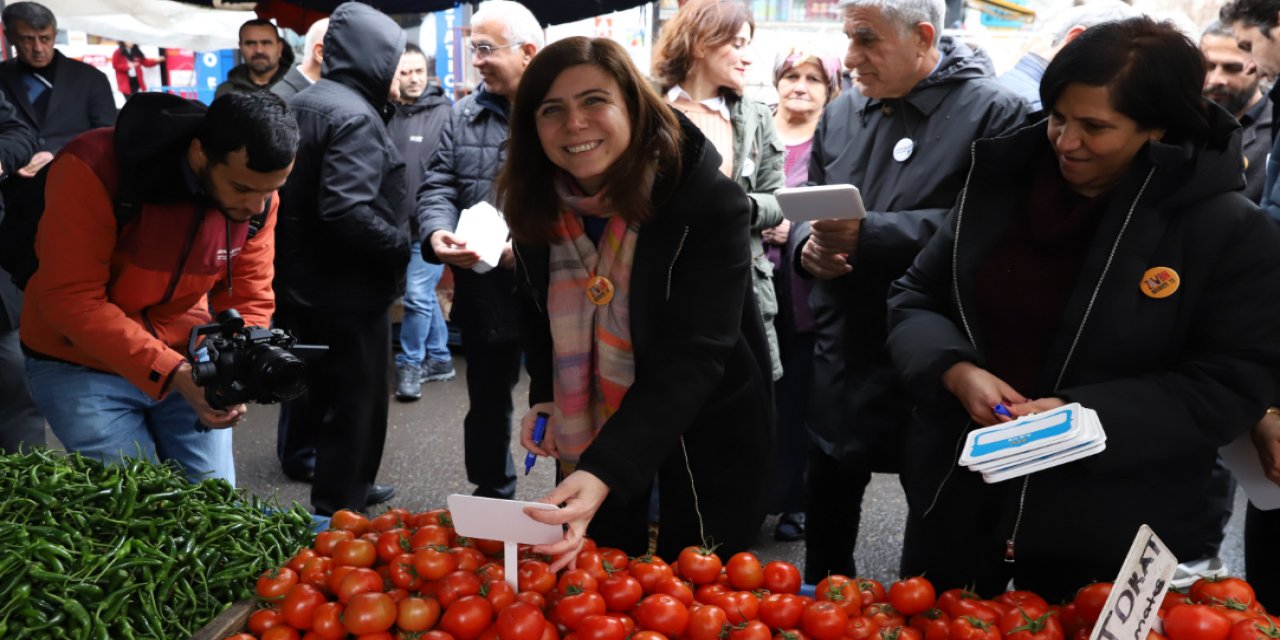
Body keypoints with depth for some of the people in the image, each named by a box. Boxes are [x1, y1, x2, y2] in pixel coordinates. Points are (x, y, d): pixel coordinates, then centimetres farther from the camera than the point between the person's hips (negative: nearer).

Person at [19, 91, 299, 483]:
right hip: (81, 365, -3)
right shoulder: (94, 169, -26)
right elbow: (71, 300, -25)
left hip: (188, 363, 4)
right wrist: (170, 372, -33)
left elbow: (249, 300, -6)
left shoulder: (258, 196, -12)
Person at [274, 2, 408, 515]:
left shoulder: (301, 104, 11)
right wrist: (402, 245, -18)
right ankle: (336, 515, 14)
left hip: (304, 281, 10)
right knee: (354, 405, 3)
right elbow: (348, 212, -31)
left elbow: (295, 196, 16)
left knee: (328, 395, 22)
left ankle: (353, 487, 39)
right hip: (347, 290, -10)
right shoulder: (354, 116, -20)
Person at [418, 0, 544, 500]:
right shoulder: (464, 114, 8)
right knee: (486, 403, 19)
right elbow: (438, 183, 6)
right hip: (484, 293, 5)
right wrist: (438, 233, -14)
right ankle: (491, 501, 39)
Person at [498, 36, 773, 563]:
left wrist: (606, 471, -43)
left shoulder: (710, 202, -26)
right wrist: (543, 397, -5)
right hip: (587, 432, 4)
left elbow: (692, 358, -33)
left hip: (705, 430, -4)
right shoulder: (532, 202, -9)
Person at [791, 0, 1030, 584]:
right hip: (842, 353, 5)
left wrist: (868, 234, -26)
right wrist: (807, 242, -8)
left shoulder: (992, 111, -9)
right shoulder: (842, 112, 10)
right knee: (828, 499, 18)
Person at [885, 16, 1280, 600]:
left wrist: (1085, 415, -24)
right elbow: (914, 298, 4)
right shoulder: (1002, 183, 0)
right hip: (957, 492, 4)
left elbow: (1233, 386, -11)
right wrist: (955, 371, -17)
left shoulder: (1229, 231, -10)